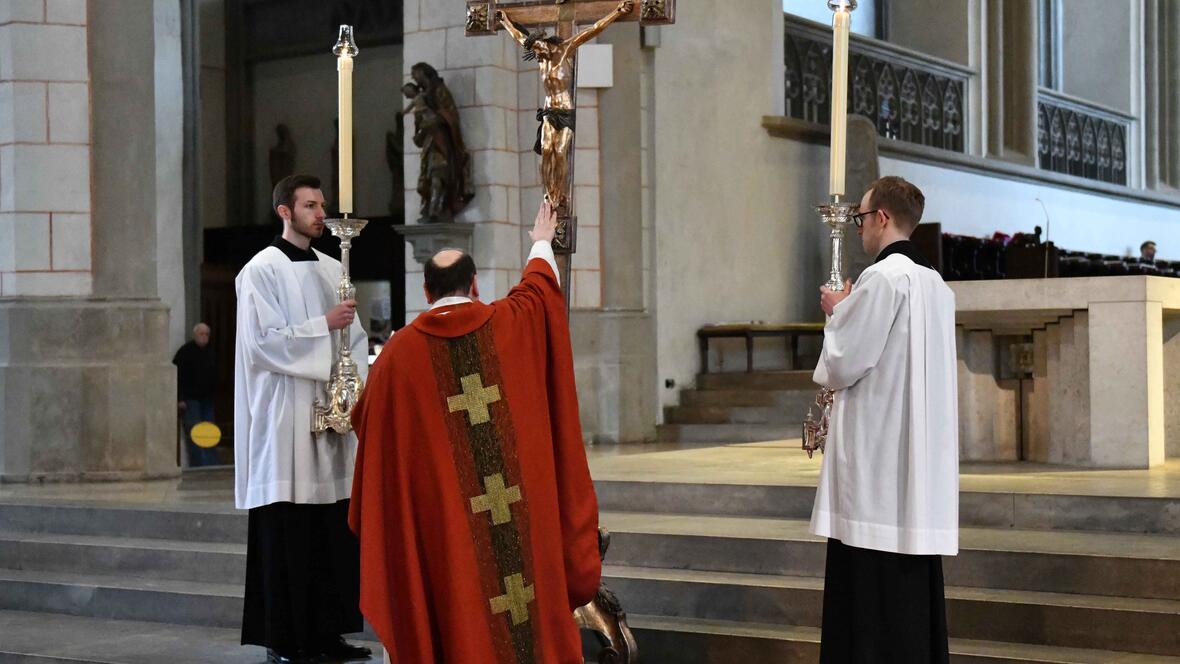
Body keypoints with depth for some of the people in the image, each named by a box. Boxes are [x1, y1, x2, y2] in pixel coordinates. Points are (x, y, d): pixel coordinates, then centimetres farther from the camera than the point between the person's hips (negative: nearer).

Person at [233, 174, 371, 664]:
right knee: (287, 531, -5)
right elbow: (264, 341, -12)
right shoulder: (262, 270, -4)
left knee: (334, 530, 5)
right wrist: (324, 325, -15)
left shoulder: (332, 269, 16)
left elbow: (354, 336, 16)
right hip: (285, 420, -6)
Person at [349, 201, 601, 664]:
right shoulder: (510, 324, 2)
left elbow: (369, 421, 10)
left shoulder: (401, 352, -3)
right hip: (522, 498, 1)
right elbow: (540, 284, 25)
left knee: (459, 602, 5)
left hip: (441, 509, -1)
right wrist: (542, 243, 45)